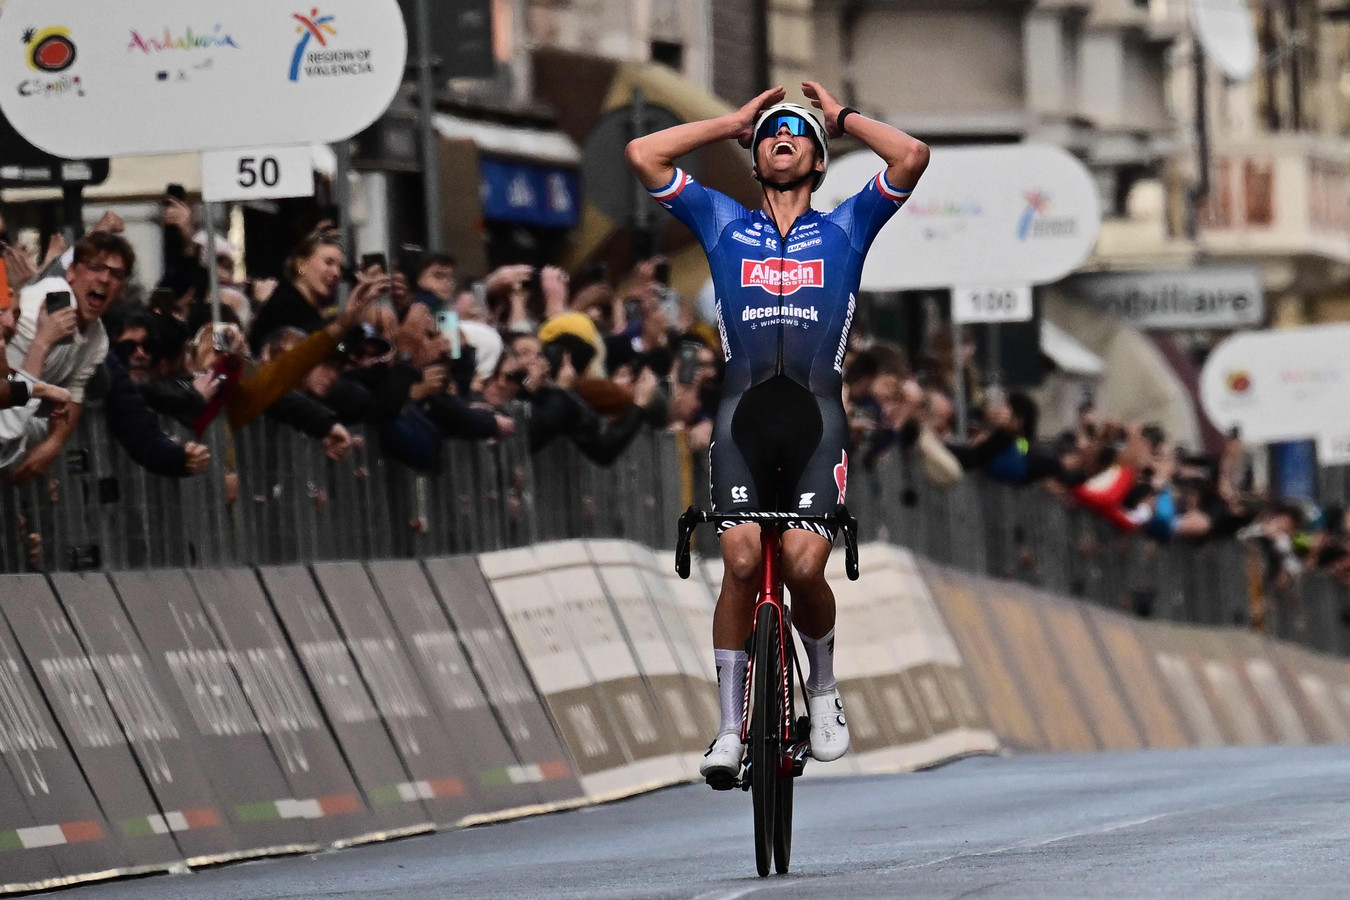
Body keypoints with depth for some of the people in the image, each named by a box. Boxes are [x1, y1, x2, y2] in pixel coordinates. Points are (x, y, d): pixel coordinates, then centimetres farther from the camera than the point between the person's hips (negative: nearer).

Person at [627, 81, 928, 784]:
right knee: (741, 562, -15)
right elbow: (643, 155, 16)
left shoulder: (845, 226, 19)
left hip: (816, 415, -1)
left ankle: (823, 686, 10)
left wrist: (842, 118, 20)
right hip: (744, 410, 1)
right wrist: (733, 122, 23)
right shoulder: (724, 224, 21)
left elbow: (912, 156, 6)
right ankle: (730, 727, -7)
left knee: (804, 563, -17)